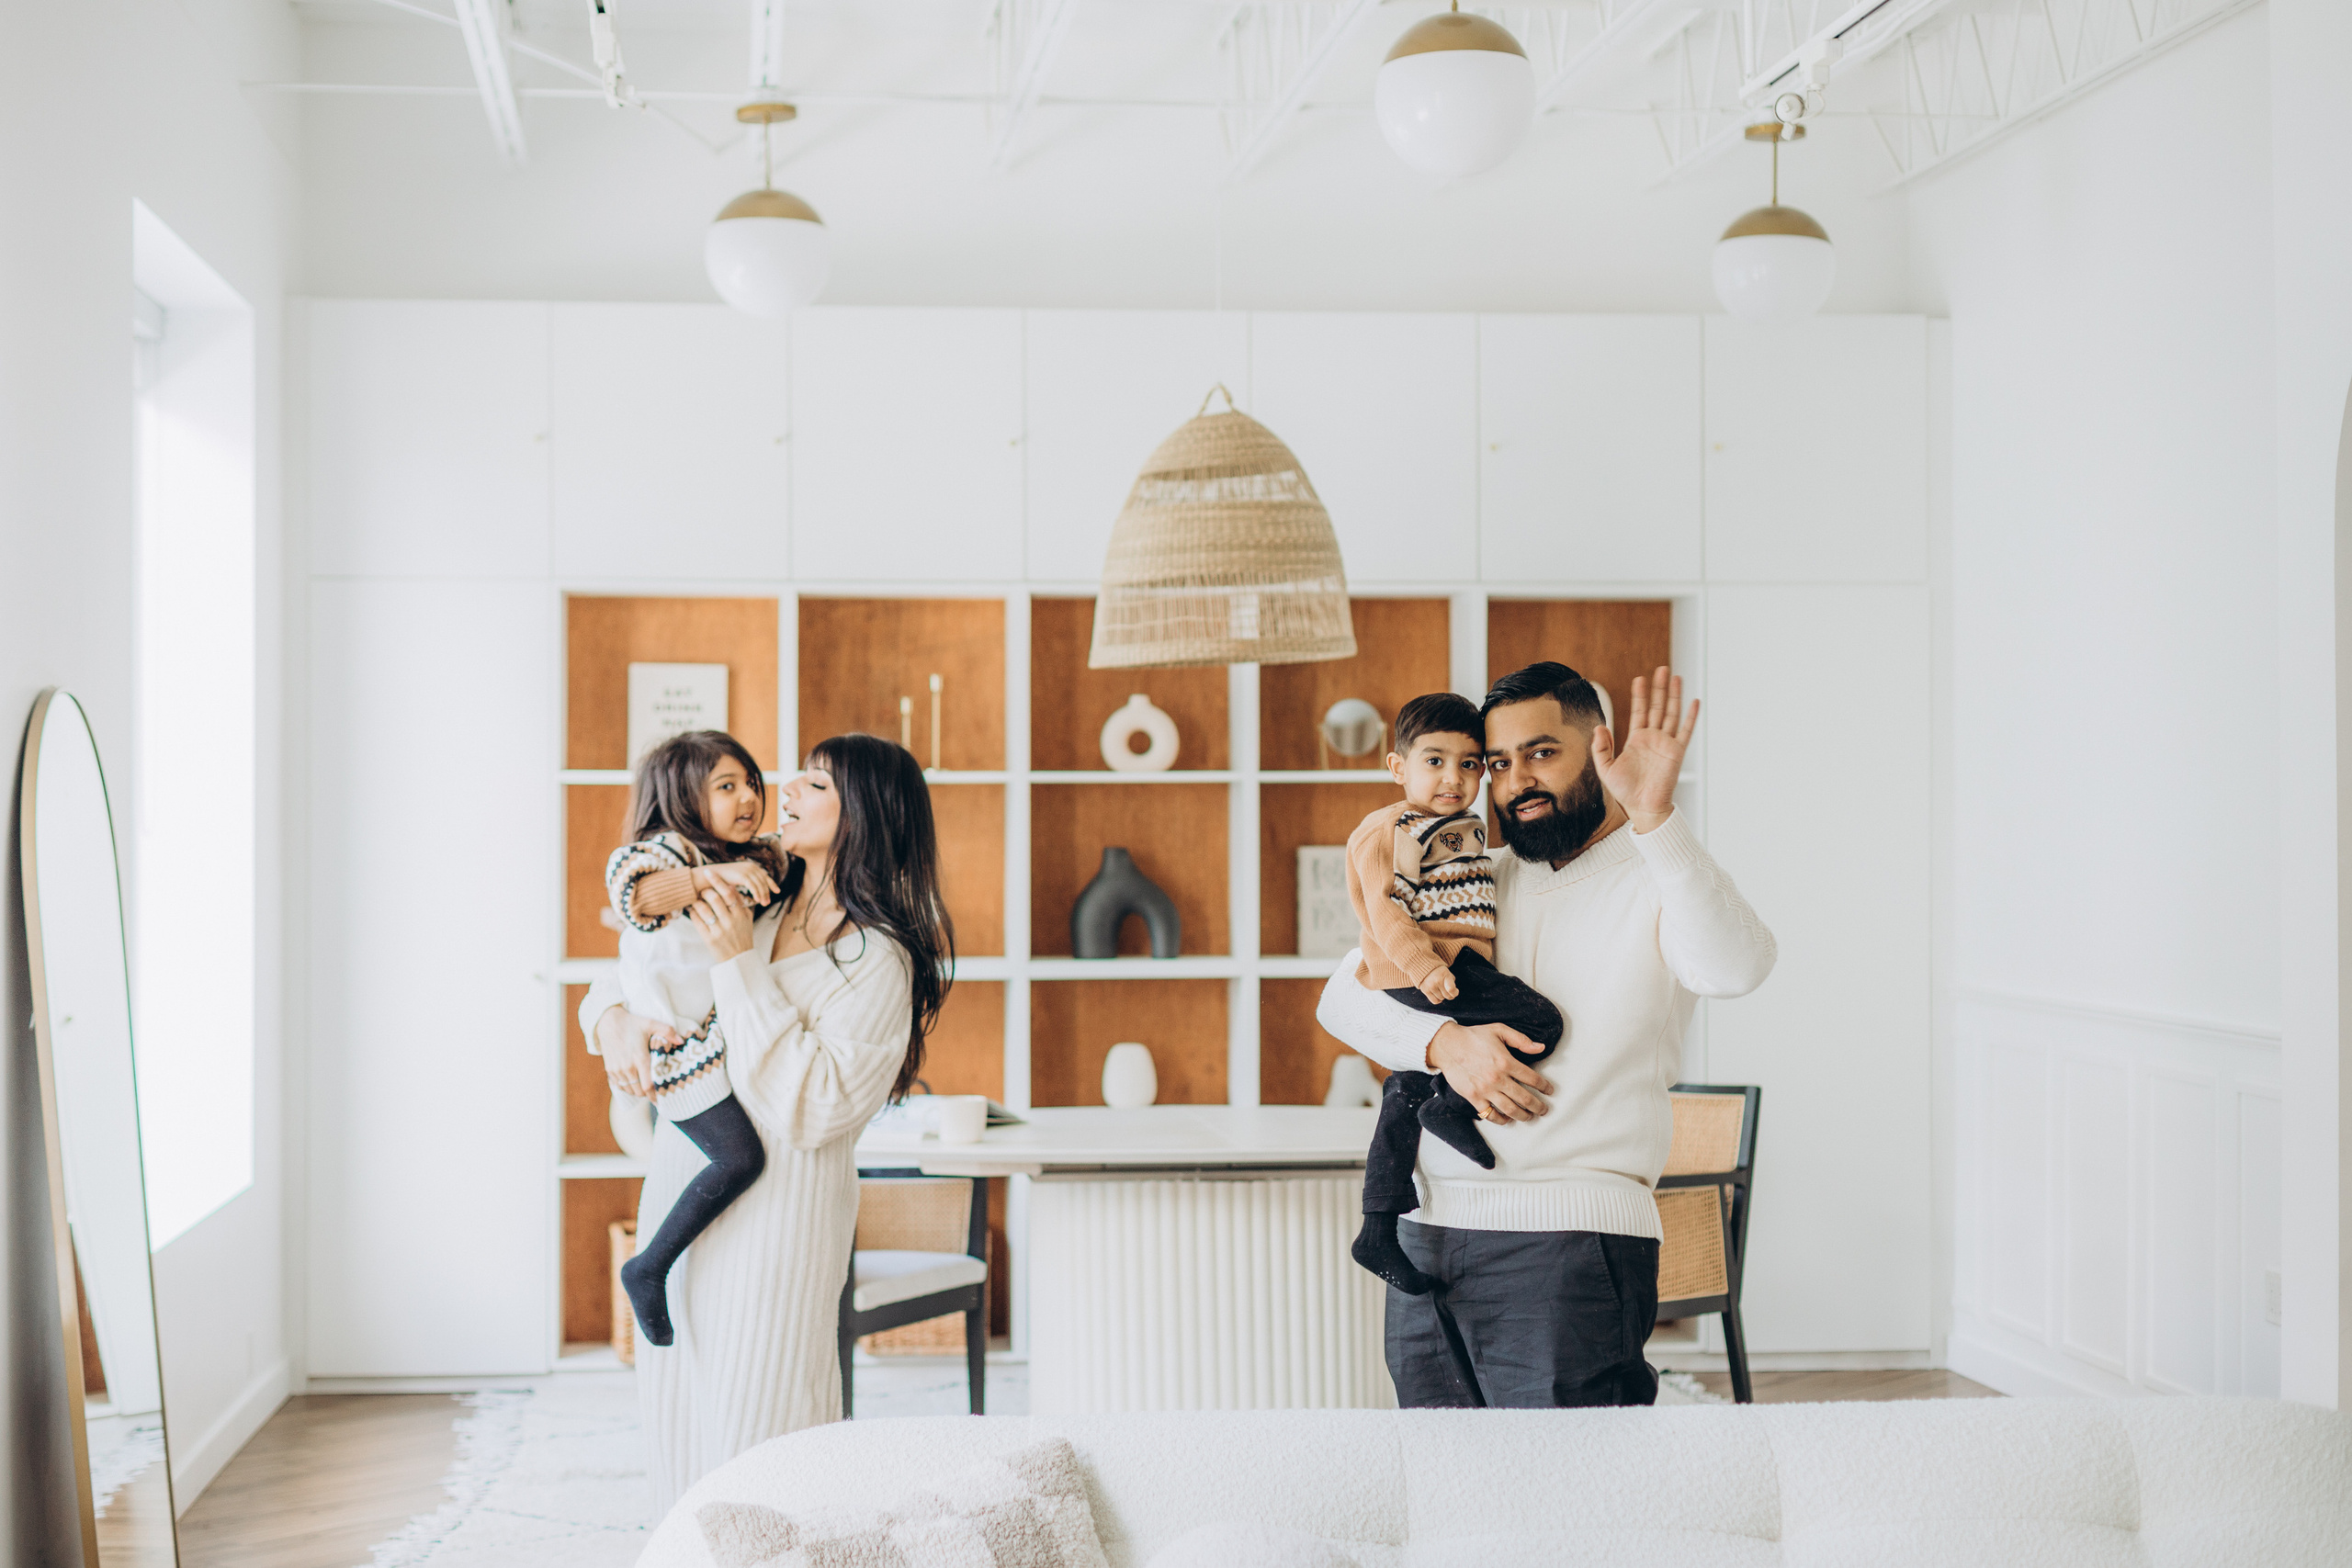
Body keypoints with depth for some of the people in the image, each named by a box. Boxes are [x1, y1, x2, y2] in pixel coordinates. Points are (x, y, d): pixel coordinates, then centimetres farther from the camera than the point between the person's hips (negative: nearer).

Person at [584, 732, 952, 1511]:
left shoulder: (880, 959, -14)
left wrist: (741, 967, -22)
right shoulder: (754, 907, 8)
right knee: (674, 1412, 14)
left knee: (755, 1426, -2)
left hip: (777, 1207, -7)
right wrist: (614, 1020, -4)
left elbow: (808, 1108, -23)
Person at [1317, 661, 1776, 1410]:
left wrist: (1653, 815, -32)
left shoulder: (1655, 880, 1)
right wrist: (1444, 1042, -9)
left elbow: (1738, 966, -22)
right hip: (1426, 1232, 5)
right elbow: (1343, 997, 12)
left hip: (1568, 1241, -5)